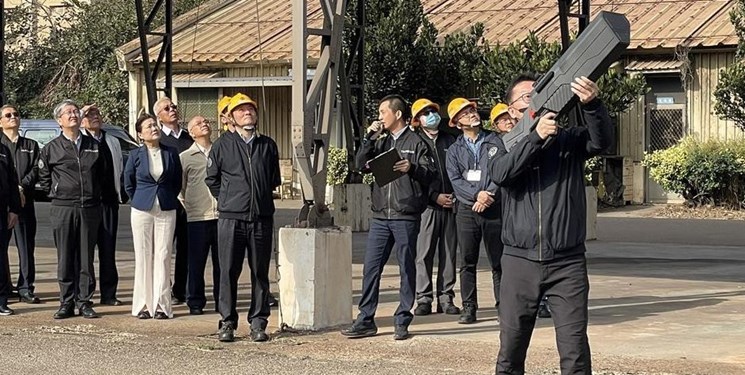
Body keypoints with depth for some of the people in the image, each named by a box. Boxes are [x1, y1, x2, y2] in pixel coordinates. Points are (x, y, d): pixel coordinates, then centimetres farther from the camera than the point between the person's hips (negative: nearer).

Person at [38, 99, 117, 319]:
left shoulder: (94, 146, 11)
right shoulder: (51, 149, 4)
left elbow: (106, 175, 17)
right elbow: (44, 179, 12)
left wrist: (104, 198, 11)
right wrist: (57, 194, 7)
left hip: (90, 209, 1)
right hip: (62, 209, -1)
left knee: (86, 259, 3)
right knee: (65, 259, 1)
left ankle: (84, 302, 7)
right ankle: (66, 303, 6)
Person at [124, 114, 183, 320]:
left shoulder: (171, 153, 3)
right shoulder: (136, 155, 0)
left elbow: (178, 181, 13)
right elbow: (128, 183, 11)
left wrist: (168, 199, 10)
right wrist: (139, 200, 10)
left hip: (166, 210, 1)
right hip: (142, 210, -1)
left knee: (163, 256, -2)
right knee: (143, 257, 2)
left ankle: (161, 305, 2)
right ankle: (143, 305, 7)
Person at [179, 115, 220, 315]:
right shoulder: (185, 157, 5)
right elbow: (178, 188, 8)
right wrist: (187, 207, 0)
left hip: (221, 216, 2)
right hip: (197, 218, -2)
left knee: (222, 262, 4)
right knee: (196, 263, 0)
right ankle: (195, 302, 9)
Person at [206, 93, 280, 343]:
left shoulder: (268, 146, 11)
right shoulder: (223, 145, 4)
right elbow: (211, 178, 13)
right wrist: (227, 200, 11)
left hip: (262, 218, 2)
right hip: (231, 218, -2)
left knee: (260, 273, 4)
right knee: (228, 272, -1)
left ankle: (258, 323, 11)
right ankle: (227, 323, 6)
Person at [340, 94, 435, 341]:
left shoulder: (415, 142, 1)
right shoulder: (381, 142, 17)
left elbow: (430, 174, -5)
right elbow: (361, 164, 7)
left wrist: (412, 168, -23)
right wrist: (370, 137, 0)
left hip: (406, 217, -5)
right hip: (380, 216, 5)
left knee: (407, 269, 2)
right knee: (371, 267, 2)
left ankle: (402, 321, 9)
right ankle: (366, 320, 7)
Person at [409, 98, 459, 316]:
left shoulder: (450, 141, 14)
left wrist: (455, 195, 0)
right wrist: (435, 196, -9)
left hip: (451, 205, 3)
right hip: (427, 206, -3)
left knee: (449, 254, 3)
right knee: (424, 254, -4)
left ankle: (446, 298, 8)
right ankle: (424, 299, 1)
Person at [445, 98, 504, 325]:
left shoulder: (495, 142, 7)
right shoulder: (455, 150, 12)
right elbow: (455, 180, 1)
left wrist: (489, 195, -13)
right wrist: (476, 195, -13)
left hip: (493, 209, -2)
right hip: (466, 210, 2)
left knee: (498, 261, 0)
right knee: (467, 262, 2)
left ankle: (503, 306, 5)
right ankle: (469, 308, 6)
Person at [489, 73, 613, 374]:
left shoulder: (570, 140, 6)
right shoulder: (507, 146, 9)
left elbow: (602, 140, -14)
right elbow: (501, 172, -12)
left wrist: (591, 104, -33)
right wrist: (536, 136, -22)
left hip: (567, 262, -1)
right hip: (520, 261, 1)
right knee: (510, 349, 9)